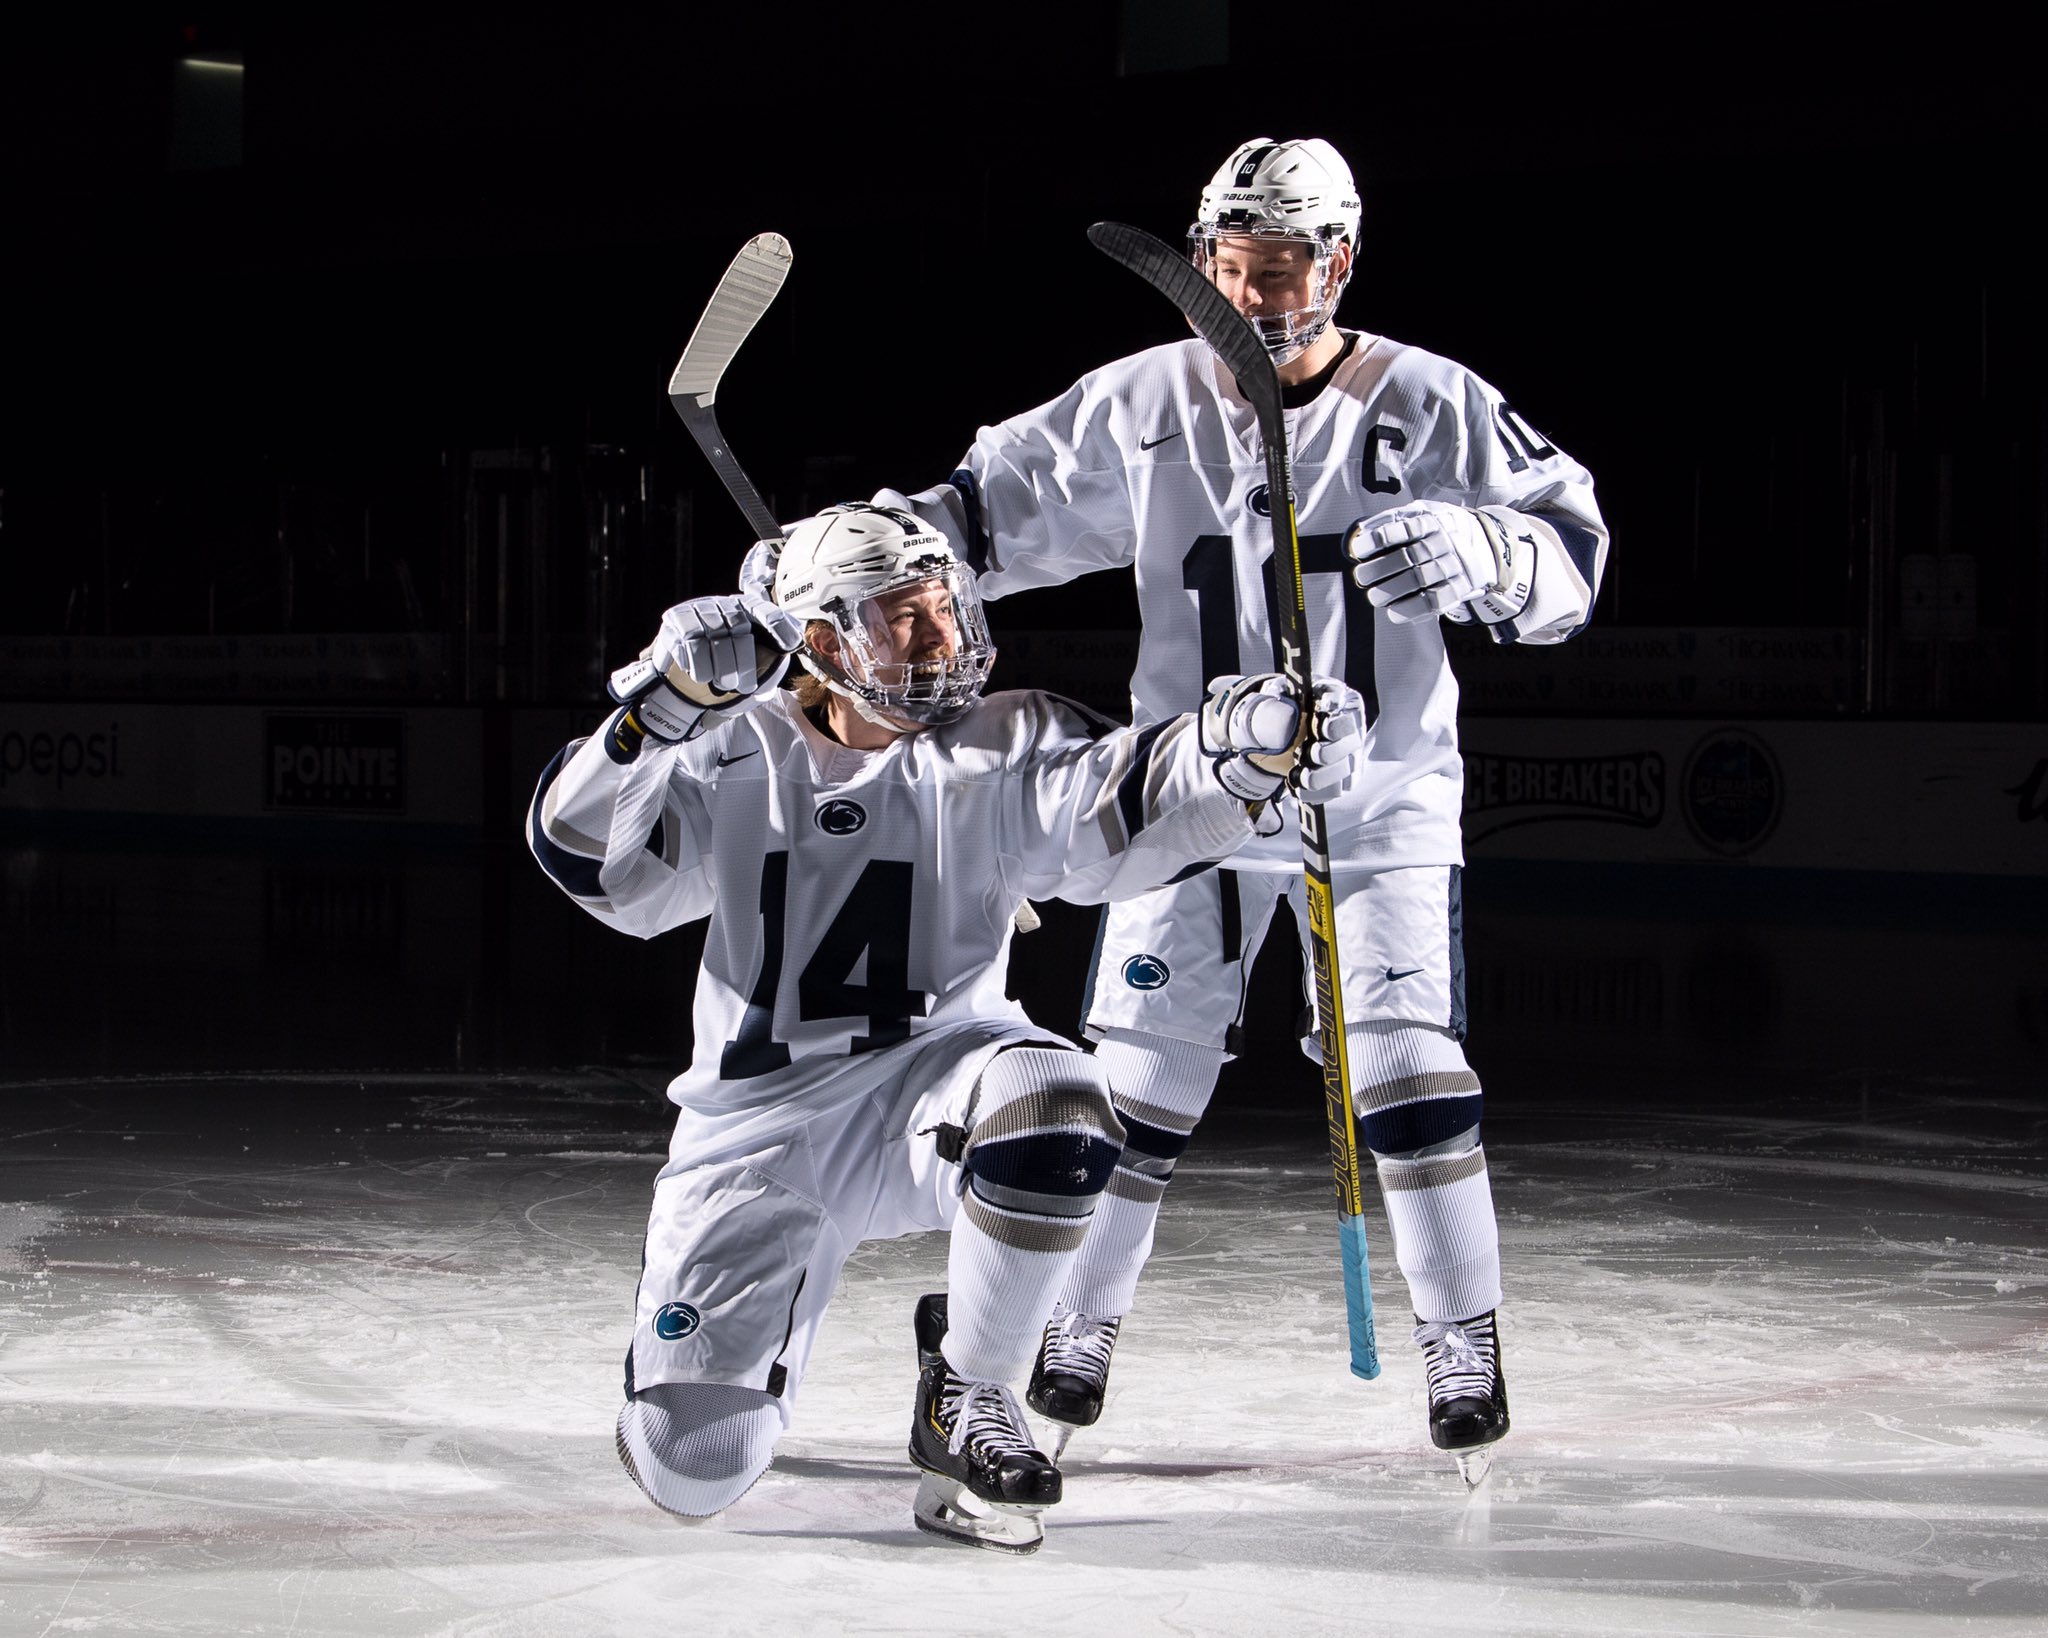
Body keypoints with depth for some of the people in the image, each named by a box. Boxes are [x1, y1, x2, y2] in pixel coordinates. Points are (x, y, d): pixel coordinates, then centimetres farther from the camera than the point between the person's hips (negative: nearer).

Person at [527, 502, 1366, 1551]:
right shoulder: (736, 759, 1)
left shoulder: (1000, 750, -2)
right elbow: (585, 853, -10)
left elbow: (1131, 808, -19)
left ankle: (969, 1397, -12)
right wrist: (670, 701, -23)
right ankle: (762, 1303, 27)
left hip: (928, 1088, 0)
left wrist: (1253, 746, -39)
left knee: (1050, 1104, -37)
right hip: (753, 1128, 0)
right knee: (691, 1465, -11)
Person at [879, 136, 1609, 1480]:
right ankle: (1078, 1327, 17)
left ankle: (1466, 1343, 3)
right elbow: (999, 506, 4)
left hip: (1382, 800, -2)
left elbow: (1569, 549, -10)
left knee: (1409, 1069, -10)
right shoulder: (1145, 407, -3)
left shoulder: (1432, 407, -8)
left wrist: (1477, 551, -32)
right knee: (1137, 1070, 1)